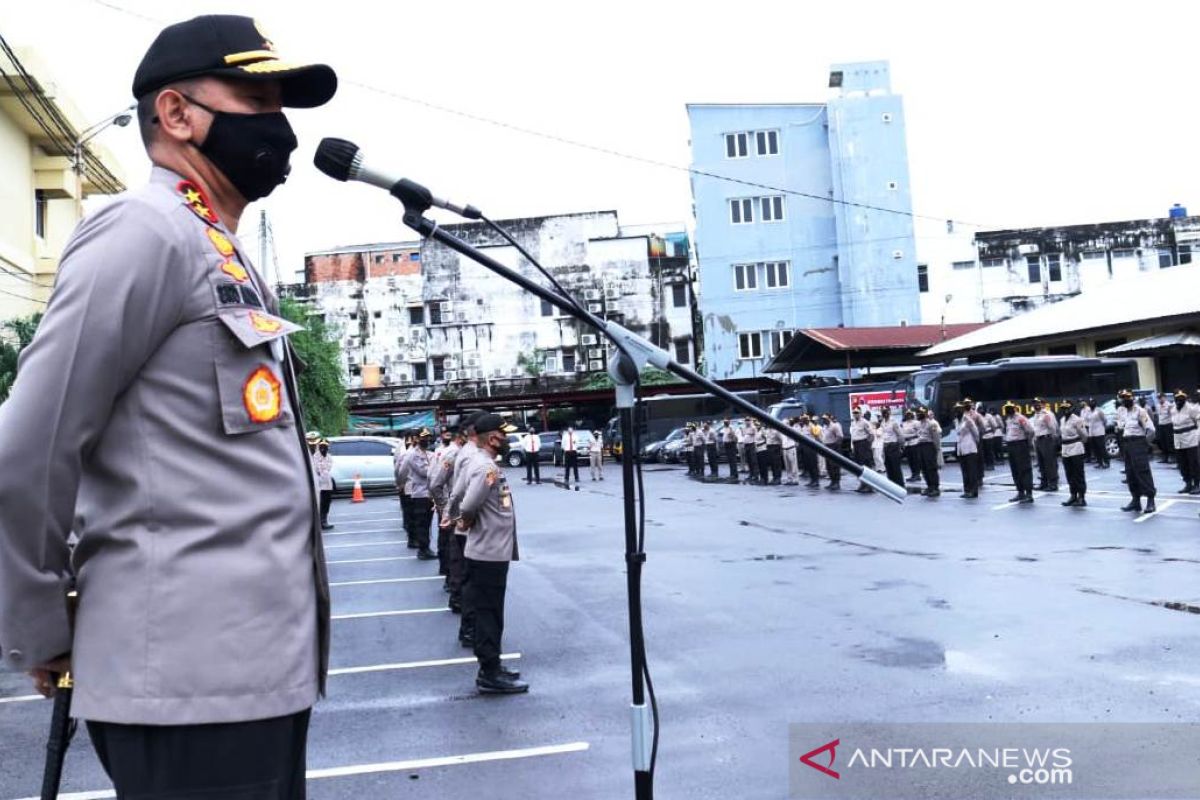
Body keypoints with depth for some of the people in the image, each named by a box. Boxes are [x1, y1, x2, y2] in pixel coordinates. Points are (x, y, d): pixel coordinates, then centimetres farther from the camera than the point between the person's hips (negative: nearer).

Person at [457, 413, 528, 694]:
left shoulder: (479, 463, 11)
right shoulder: (486, 468, -21)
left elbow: (465, 501, 18)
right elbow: (468, 507, -29)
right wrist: (467, 523, -10)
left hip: (492, 553, 10)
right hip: (489, 555, -10)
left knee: (490, 614, 17)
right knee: (488, 615, -2)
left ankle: (492, 667, 27)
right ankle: (490, 675, 6)